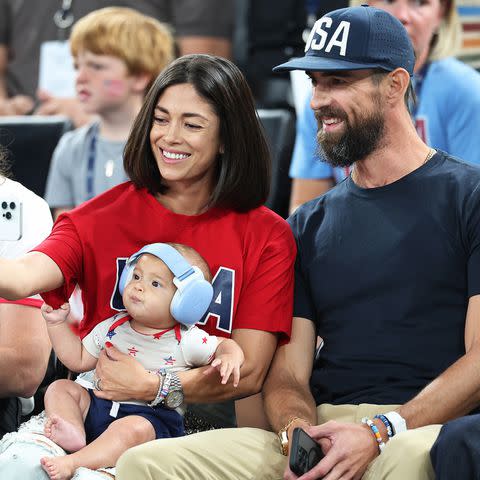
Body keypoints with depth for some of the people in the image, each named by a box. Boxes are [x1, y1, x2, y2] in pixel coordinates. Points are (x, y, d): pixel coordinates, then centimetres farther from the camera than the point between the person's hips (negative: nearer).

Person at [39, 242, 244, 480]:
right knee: (60, 388, -6)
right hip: (99, 405, 6)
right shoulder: (112, 327, 10)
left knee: (131, 429, -38)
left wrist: (230, 356, -21)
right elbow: (80, 359, 17)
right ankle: (74, 433, -32)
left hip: (152, 417, -6)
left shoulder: (187, 340, -4)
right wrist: (57, 324, 10)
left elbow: (224, 345, 4)